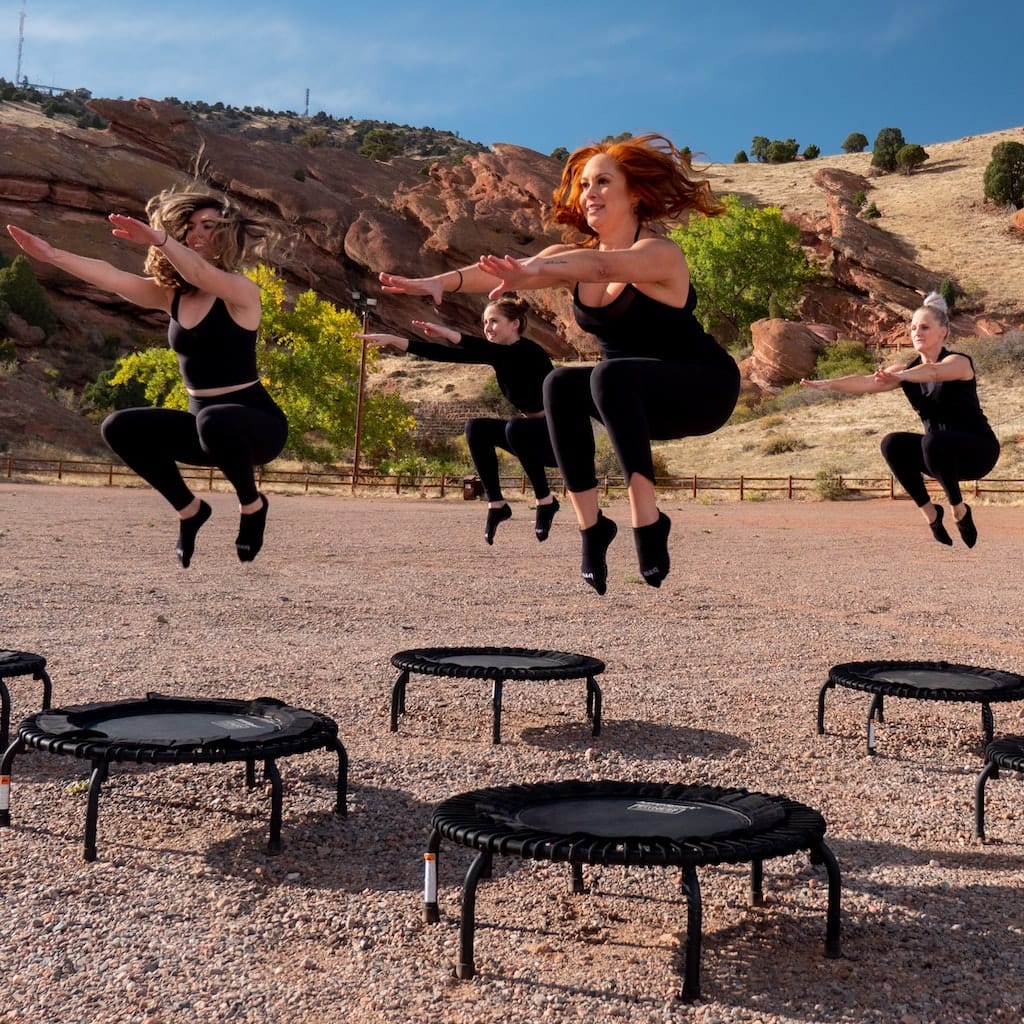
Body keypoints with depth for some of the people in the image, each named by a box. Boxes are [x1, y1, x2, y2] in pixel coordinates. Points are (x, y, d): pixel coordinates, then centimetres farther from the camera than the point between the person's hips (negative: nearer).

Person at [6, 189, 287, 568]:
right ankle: (189, 509, 8)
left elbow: (200, 272, -34)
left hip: (256, 423, -6)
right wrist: (51, 255, -21)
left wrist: (158, 239, -51)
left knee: (214, 422, -39)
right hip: (205, 424, 6)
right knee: (120, 428, -10)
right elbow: (109, 276, -7)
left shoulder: (241, 293, -12)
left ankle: (252, 505, -9)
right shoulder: (171, 294, 5)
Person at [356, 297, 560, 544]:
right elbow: (446, 355, -8)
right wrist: (393, 340, -16)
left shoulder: (528, 352, -20)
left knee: (516, 427, -34)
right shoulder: (499, 354, 0)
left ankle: (546, 501, -18)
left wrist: (447, 333, -45)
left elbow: (490, 351, -41)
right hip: (533, 432, 8)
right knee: (476, 429, -7)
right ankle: (496, 504, -3)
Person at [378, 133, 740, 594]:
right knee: (561, 384, -23)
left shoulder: (661, 254, -21)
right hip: (634, 396, 6)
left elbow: (602, 266, -44)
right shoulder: (575, 255, -3)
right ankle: (590, 525, -19)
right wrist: (440, 281, -38)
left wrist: (534, 273, -62)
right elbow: (503, 269, -21)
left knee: (610, 376, -34)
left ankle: (647, 521, -33)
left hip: (705, 387, -6)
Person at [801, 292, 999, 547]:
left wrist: (899, 376, -60)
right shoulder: (908, 369, 1)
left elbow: (932, 372, -39)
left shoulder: (958, 362, -14)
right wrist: (829, 384, -35)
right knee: (892, 444, -22)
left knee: (933, 441, -36)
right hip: (940, 452, 5)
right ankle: (930, 512, -9)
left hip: (979, 449, -5)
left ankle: (959, 510, -16)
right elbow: (867, 382, -17)